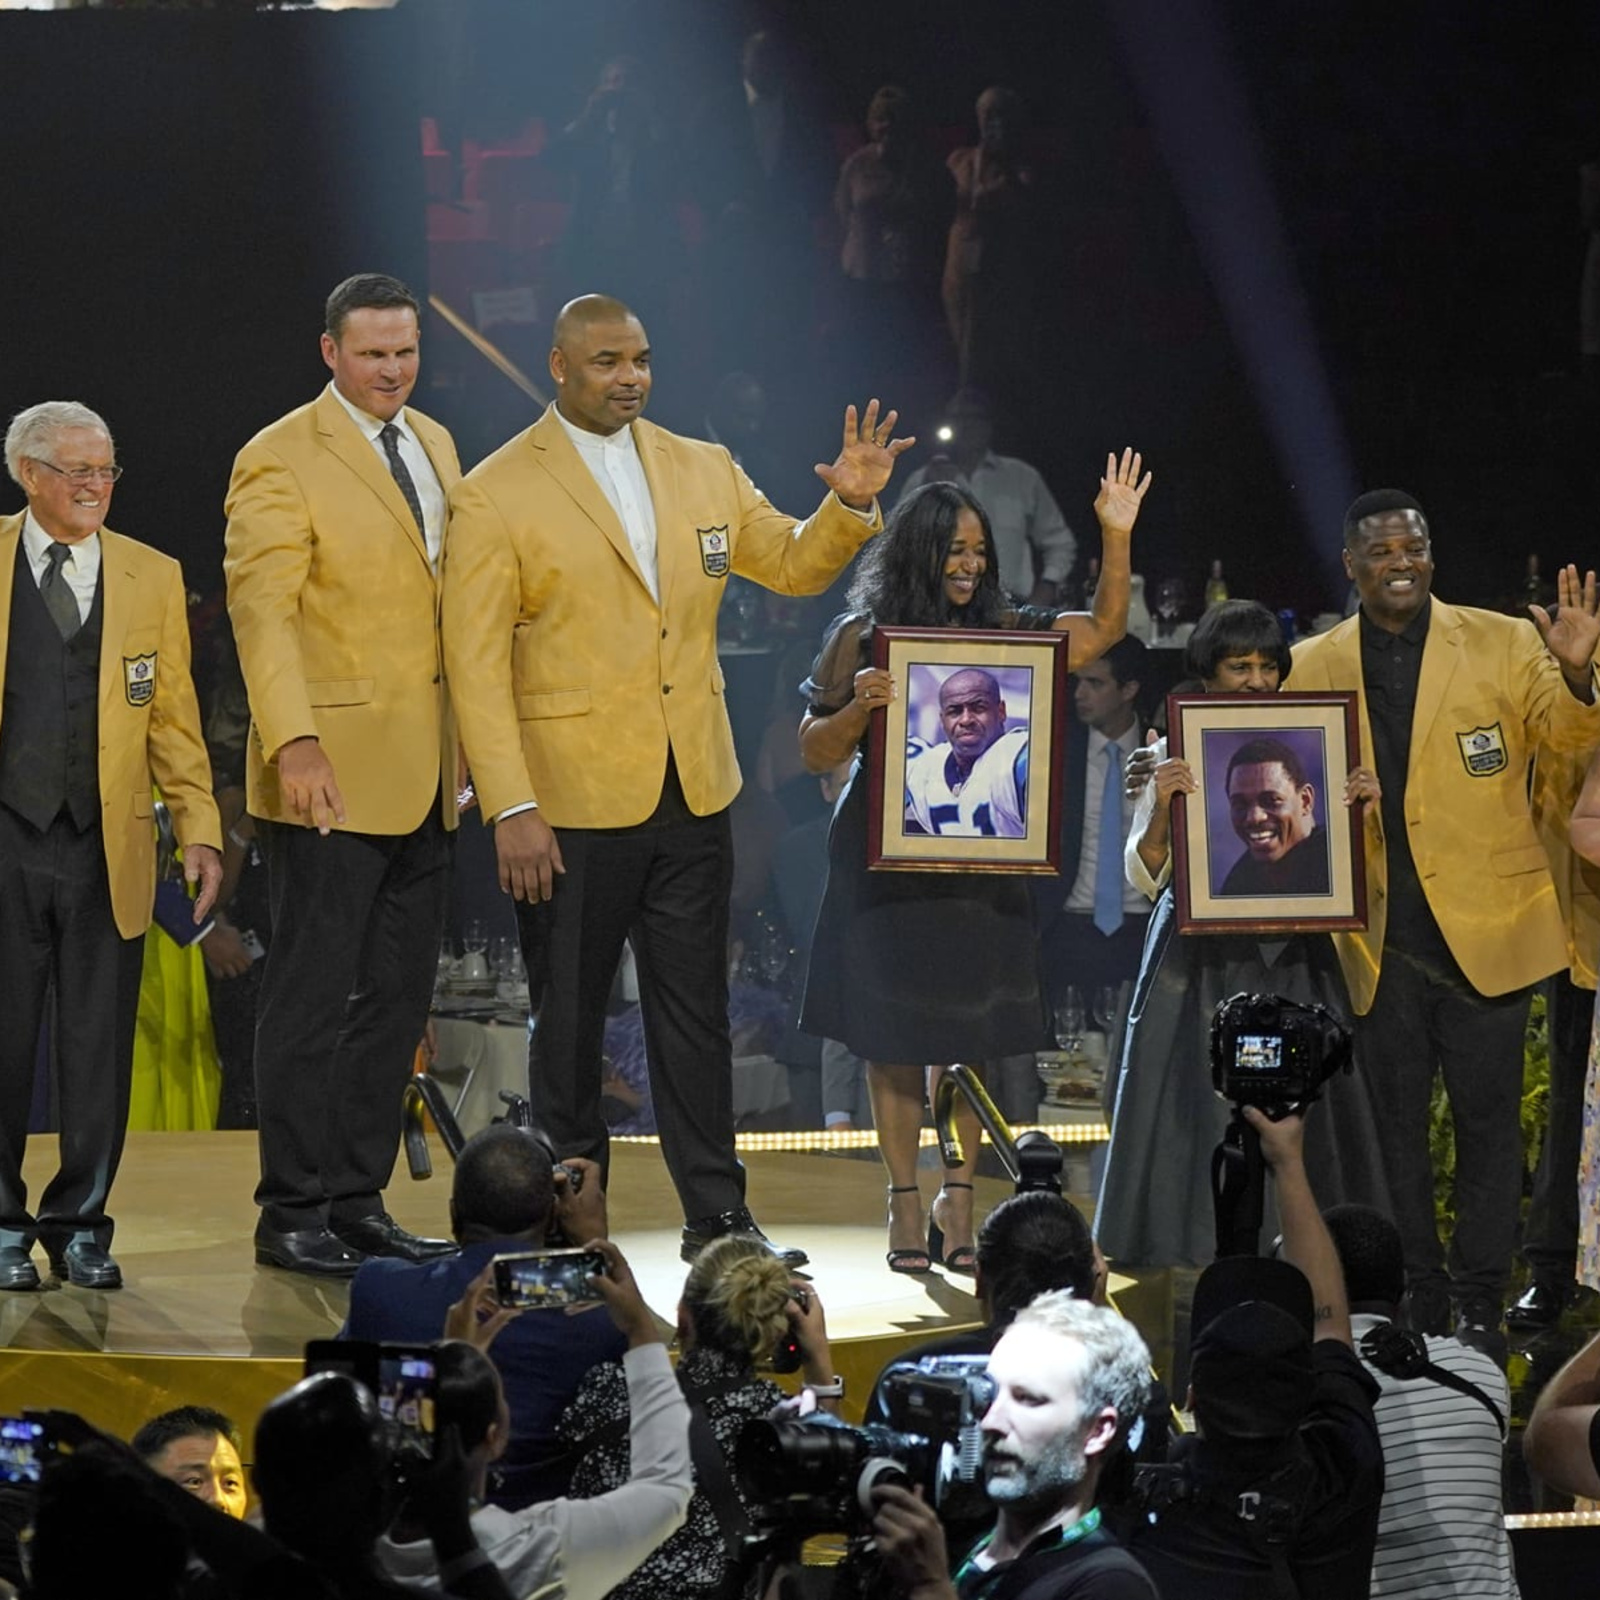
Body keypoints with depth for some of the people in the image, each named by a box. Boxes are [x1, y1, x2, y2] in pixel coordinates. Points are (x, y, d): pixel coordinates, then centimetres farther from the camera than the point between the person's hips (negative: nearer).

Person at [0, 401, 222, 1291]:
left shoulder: (154, 577, 9)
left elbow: (173, 714, 9)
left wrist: (200, 829, 1)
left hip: (108, 850, 2)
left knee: (99, 1047, 4)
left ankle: (81, 1223, 15)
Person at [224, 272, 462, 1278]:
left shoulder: (433, 443, 14)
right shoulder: (281, 460, -9)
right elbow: (262, 609, -17)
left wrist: (470, 741, 19)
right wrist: (293, 743, -28)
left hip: (424, 779, 7)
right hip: (334, 776, -7)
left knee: (397, 1001, 9)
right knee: (313, 999, -3)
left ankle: (359, 1203, 16)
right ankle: (294, 1215, 2)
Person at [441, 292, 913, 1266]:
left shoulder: (704, 470, 10)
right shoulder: (496, 493, -7)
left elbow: (793, 565, 20)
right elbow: (477, 663, -10)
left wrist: (852, 504, -2)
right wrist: (512, 810, -17)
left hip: (693, 793, 4)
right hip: (571, 802, -4)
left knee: (697, 1010, 8)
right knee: (569, 1015, 5)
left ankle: (717, 1212, 14)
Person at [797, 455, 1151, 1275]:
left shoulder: (1002, 632, 9)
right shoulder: (862, 638, 0)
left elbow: (1102, 628, 6)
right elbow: (815, 752, 1)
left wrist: (1117, 539, -5)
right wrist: (860, 706, -18)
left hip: (980, 861, 3)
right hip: (889, 862, -3)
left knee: (978, 1036, 0)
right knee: (893, 1036, 0)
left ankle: (958, 1203, 6)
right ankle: (905, 1206, 6)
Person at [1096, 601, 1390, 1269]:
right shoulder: (1177, 754, 1)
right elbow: (1144, 874, -3)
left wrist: (1356, 808, -5)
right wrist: (1163, 807, -20)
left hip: (1289, 957, 2)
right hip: (1198, 958, -2)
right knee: (1199, 1109, -5)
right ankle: (1203, 1255, 1)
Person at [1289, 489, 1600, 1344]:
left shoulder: (1501, 644, 0)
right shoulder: (1313, 666, 6)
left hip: (1482, 925, -2)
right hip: (1379, 935, 2)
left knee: (1488, 1117, 1)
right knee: (1394, 1123, 9)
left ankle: (1480, 1303, 10)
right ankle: (1415, 1301, 19)